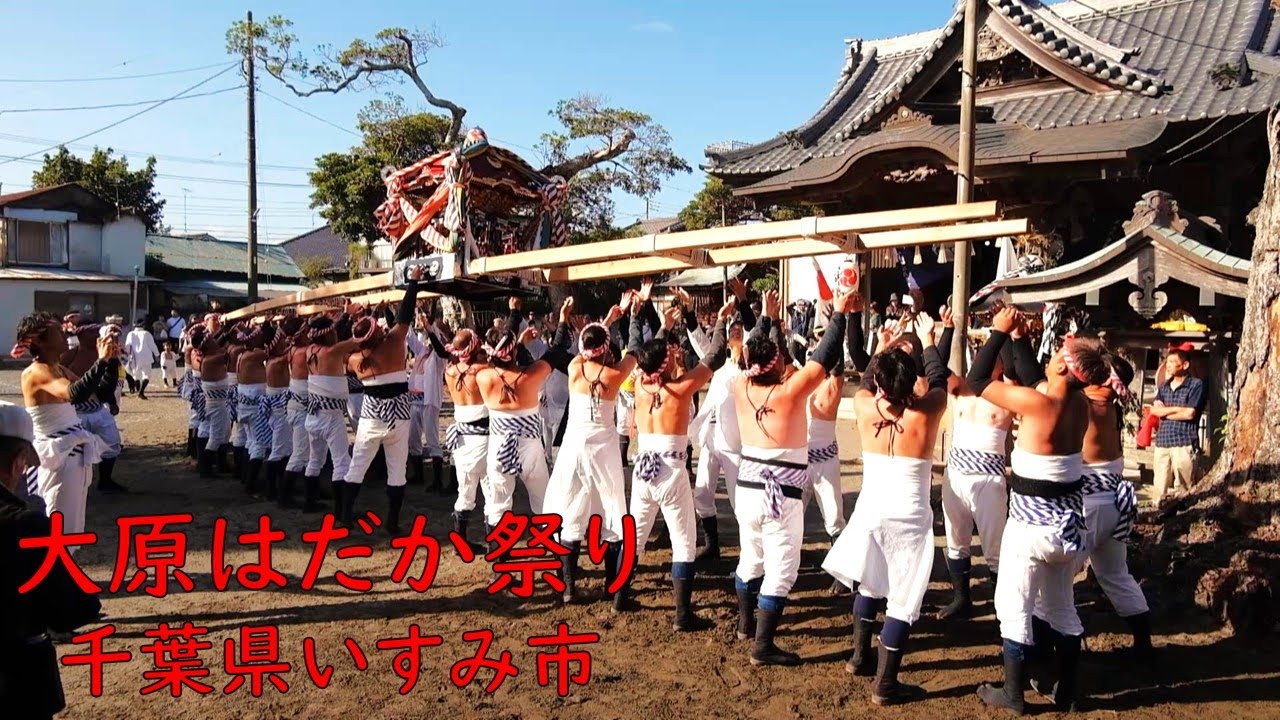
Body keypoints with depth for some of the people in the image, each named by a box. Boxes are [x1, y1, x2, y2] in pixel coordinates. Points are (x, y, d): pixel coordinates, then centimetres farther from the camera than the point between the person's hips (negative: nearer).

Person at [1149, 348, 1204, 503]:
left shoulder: (1196, 384, -2)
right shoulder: (1164, 386, 16)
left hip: (1184, 443, -5)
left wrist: (1164, 411, 1)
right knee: (1160, 488, 6)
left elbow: (1190, 413, -11)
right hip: (1162, 443, 6)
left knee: (1182, 489, -3)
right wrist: (1178, 408, -8)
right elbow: (1154, 410, 4)